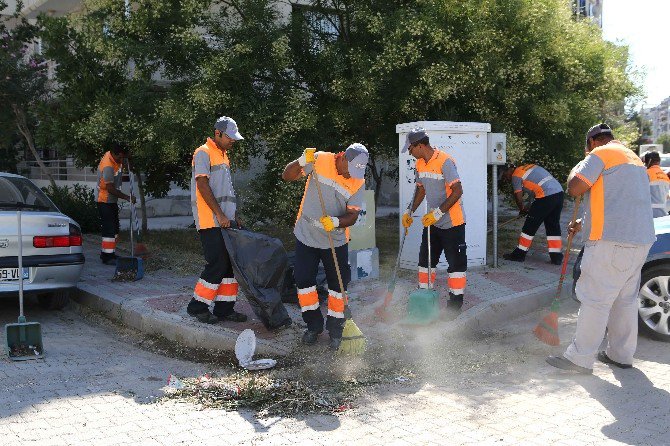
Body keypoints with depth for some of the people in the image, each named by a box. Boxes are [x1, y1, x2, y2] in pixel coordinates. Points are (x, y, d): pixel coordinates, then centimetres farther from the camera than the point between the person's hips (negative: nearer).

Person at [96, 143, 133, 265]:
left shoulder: (116, 157, -3)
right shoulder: (108, 166, -29)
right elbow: (110, 188, -28)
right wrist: (127, 198, -25)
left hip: (112, 200, 10)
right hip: (105, 200, -10)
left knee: (114, 227, 14)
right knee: (109, 228, -10)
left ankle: (108, 253, 23)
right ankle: (107, 257, -5)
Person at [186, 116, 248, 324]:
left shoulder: (223, 155, 22)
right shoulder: (203, 153, -6)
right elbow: (203, 185, -15)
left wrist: (234, 214, 20)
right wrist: (219, 214, -19)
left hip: (225, 220, 9)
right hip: (210, 221, -9)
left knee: (231, 263, 6)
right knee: (218, 264, -10)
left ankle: (224, 309, 13)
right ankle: (197, 306, 2)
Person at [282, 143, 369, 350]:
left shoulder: (358, 182, -9)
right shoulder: (320, 160, -12)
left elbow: (353, 215, -10)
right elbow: (287, 176, -9)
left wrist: (336, 222, -31)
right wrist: (302, 162, -27)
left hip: (336, 240, 0)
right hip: (306, 235, 0)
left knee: (338, 285, 4)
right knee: (304, 280, 6)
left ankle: (335, 329, 21)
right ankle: (314, 325, 24)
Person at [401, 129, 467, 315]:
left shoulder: (445, 162, -20)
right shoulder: (420, 164, 6)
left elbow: (458, 191, -24)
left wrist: (437, 212, -25)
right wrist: (409, 212, 13)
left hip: (452, 222, -9)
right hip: (432, 221, 9)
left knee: (456, 262, 1)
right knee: (426, 259, 15)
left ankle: (455, 302, 9)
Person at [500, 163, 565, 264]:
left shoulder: (516, 175, 1)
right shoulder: (530, 166, 25)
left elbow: (518, 197, 0)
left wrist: (522, 209, 20)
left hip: (547, 196, -8)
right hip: (559, 192, 8)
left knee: (530, 225, 2)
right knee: (553, 225, 15)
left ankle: (519, 254, 10)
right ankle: (556, 256, 14)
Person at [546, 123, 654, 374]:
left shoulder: (602, 153, -5)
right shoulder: (634, 159, 25)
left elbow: (574, 188, -13)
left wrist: (576, 169, 8)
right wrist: (585, 224, 30)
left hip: (612, 243, -9)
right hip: (639, 240, 9)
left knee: (595, 299, -5)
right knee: (625, 299, 15)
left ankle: (580, 358, 0)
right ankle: (621, 355, 24)